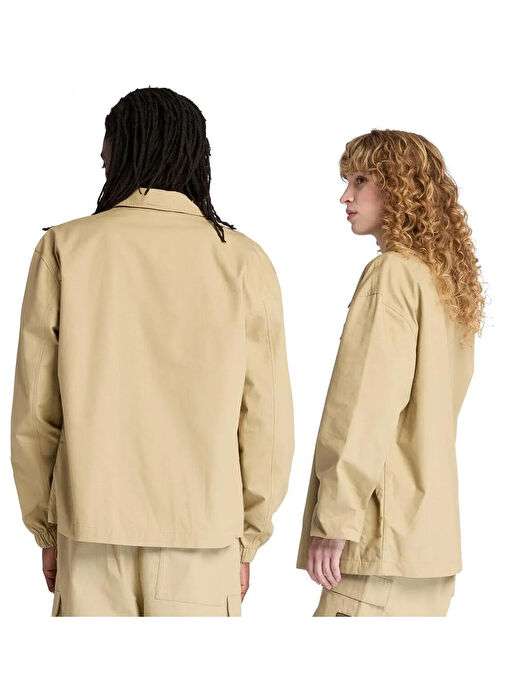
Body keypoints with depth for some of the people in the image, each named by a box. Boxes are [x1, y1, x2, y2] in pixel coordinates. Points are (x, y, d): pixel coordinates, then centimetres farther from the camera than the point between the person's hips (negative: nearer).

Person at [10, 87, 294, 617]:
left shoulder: (64, 248, 0)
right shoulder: (243, 261, 0)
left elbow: (33, 411, 2)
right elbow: (267, 415, 0)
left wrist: (46, 530, 12)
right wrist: (247, 538, 11)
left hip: (91, 519, 0)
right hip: (204, 523, 0)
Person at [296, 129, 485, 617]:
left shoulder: (392, 273, -10)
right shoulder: (449, 281, 16)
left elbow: (367, 408, -16)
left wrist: (333, 520, -16)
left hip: (384, 538, -9)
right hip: (432, 536, 9)